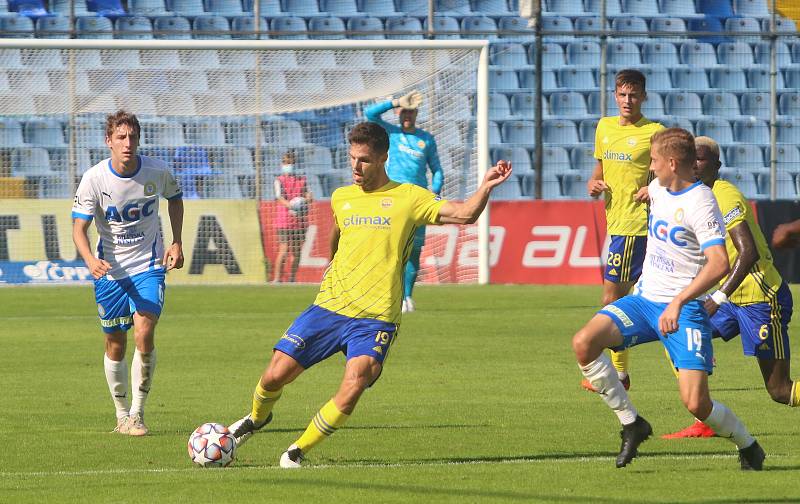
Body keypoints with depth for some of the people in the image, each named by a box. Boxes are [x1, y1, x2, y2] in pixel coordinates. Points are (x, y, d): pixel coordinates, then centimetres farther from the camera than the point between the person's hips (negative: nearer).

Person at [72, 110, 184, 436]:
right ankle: (122, 415, 26)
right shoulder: (94, 179, -14)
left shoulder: (157, 172, -9)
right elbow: (79, 228, -15)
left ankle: (138, 412, -7)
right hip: (110, 269, 0)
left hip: (148, 266, 0)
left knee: (144, 334, -19)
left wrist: (176, 243, 3)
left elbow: (174, 198, 14)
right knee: (115, 345, 7)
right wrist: (91, 260, -35)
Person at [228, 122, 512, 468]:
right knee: (275, 376, -3)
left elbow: (464, 215, -6)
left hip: (375, 318, -3)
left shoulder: (408, 198, 2)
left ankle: (299, 450, -3)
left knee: (352, 390, -23)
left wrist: (486, 186, -21)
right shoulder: (341, 198, 14)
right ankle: (257, 418, 32)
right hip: (329, 308, 3)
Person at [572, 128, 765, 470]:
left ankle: (748, 448, 13)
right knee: (584, 342, -17)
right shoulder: (658, 189, 7)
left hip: (684, 310, -7)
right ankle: (631, 424, -3)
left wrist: (678, 303, -36)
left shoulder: (700, 202, -18)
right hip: (644, 298, 7)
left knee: (696, 404, -17)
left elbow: (719, 264, -29)